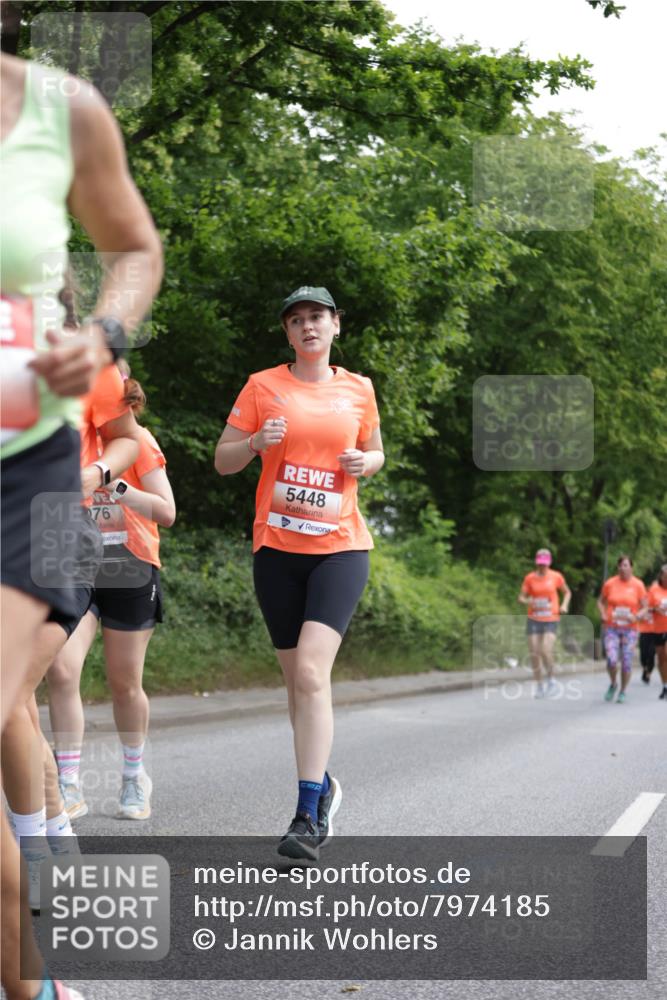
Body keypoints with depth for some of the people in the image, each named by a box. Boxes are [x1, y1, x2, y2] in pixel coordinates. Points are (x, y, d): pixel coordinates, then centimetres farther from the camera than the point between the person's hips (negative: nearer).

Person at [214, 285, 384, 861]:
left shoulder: (358, 390, 8)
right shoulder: (263, 387, 4)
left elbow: (376, 453, 22)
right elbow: (223, 462, 6)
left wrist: (364, 462, -2)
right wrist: (256, 442, -14)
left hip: (340, 546, -1)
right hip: (277, 548, 2)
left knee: (311, 671, -19)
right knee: (298, 678, 9)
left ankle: (308, 818, -20)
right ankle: (323, 784, 31)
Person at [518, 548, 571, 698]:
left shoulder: (556, 576, 1)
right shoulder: (529, 578, 1)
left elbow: (567, 592, 17)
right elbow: (520, 597, 2)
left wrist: (564, 605, -1)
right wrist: (527, 601, -20)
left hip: (551, 620, -2)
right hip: (534, 620, 2)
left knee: (546, 651, -18)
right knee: (534, 653, -1)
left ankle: (551, 681, 5)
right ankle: (539, 685, 14)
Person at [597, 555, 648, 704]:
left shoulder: (638, 585, -1)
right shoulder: (609, 583, 0)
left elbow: (644, 607, 4)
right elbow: (601, 601, 14)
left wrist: (637, 617, -16)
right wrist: (603, 615, -4)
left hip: (630, 629, 0)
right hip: (612, 628, 0)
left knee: (626, 662, 1)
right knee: (611, 660, -13)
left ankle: (622, 692, 19)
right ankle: (613, 684, 16)